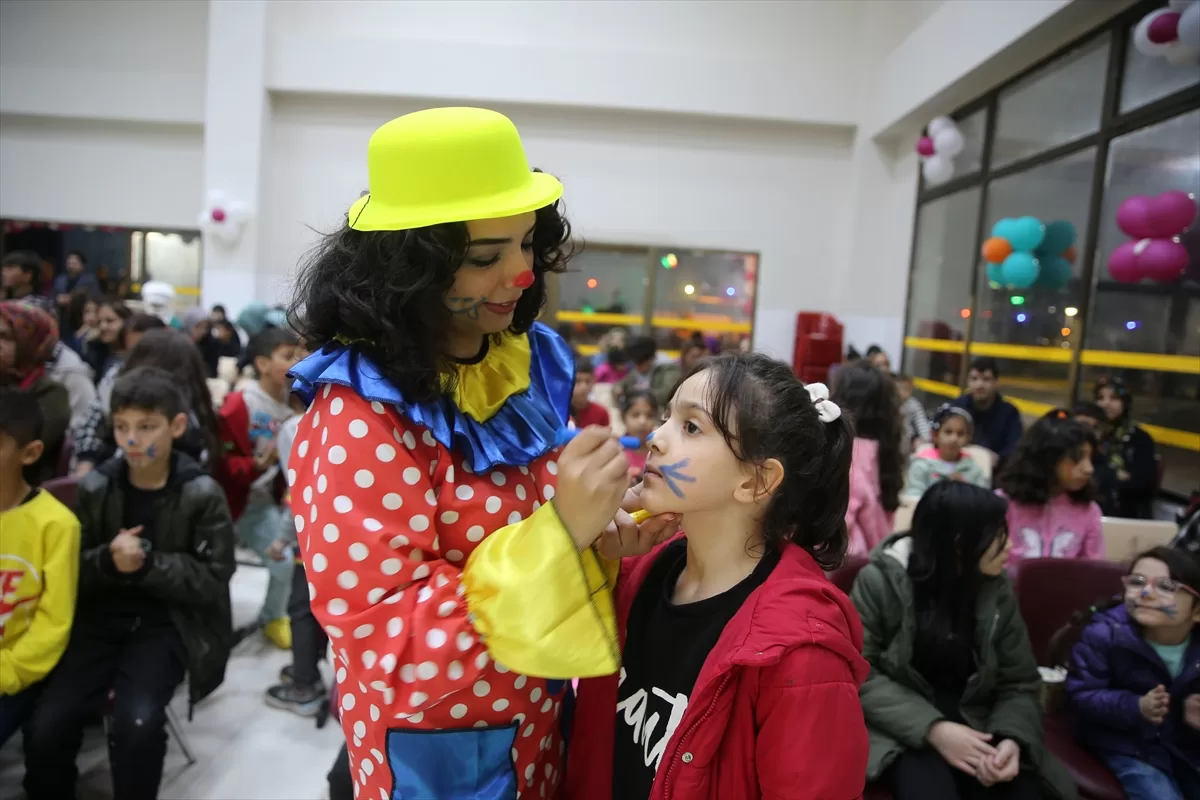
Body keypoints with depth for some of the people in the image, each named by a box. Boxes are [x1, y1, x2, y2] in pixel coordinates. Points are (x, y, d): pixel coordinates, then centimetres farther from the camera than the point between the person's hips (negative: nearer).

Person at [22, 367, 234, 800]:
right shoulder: (96, 487, 1)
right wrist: (108, 561, -16)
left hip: (167, 623, -3)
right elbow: (72, 573, 7)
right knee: (46, 726, -14)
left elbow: (212, 582, -8)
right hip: (101, 618, 3)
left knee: (137, 722, -24)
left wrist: (147, 565, -21)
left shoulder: (202, 494, -8)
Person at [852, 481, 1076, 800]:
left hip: (974, 724, 5)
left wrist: (1012, 738, -17)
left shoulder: (998, 591, 2)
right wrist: (933, 729, -25)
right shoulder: (880, 580, -12)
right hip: (902, 727, -4)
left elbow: (1019, 683, 4)